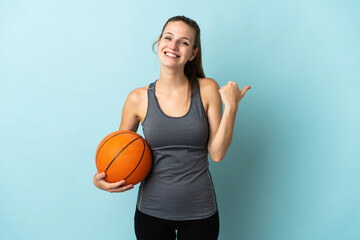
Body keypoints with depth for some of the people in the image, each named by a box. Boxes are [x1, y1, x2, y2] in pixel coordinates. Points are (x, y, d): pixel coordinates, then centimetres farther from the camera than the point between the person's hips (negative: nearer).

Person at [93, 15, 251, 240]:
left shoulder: (208, 89, -6)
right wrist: (101, 178, -10)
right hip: (152, 211, 0)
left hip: (200, 212, 0)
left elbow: (217, 153, -7)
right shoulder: (138, 99, -6)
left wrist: (231, 107, -14)